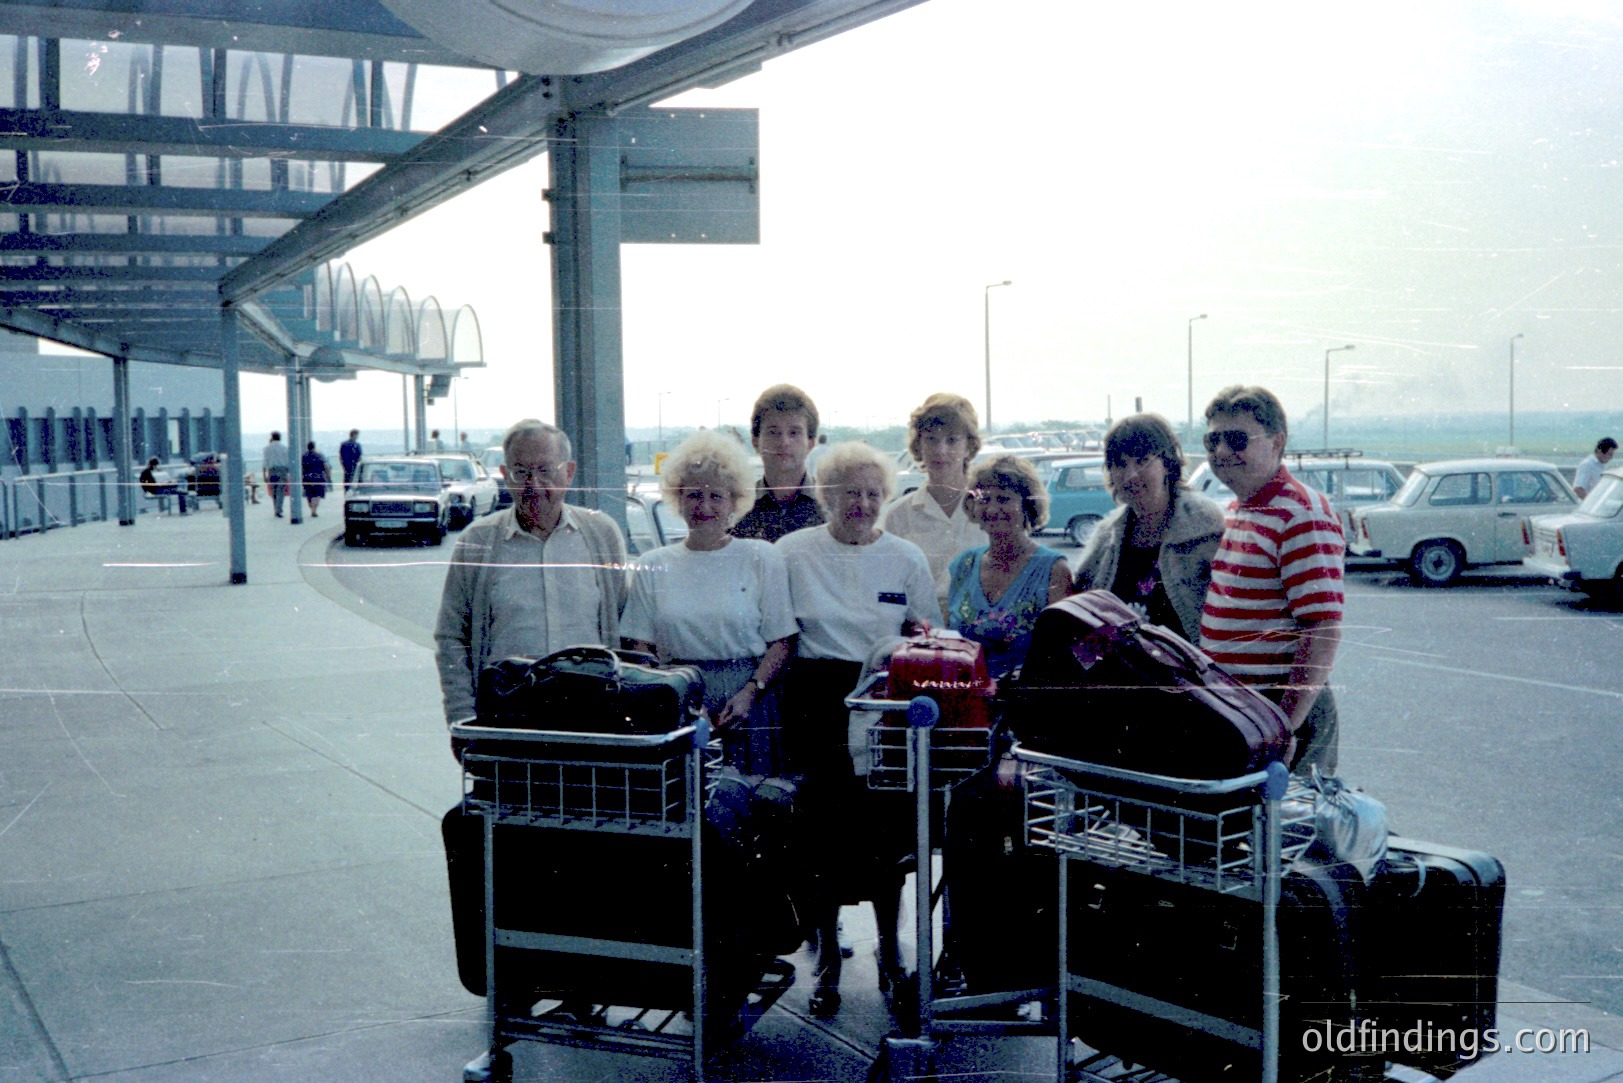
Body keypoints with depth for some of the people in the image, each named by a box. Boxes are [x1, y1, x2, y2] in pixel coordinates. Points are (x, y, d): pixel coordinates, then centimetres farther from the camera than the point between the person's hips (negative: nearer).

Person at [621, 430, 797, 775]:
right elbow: (641, 647, 9)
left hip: (744, 700, -1)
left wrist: (750, 692, -12)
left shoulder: (762, 559, 5)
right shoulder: (652, 566, 11)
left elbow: (783, 642, 2)